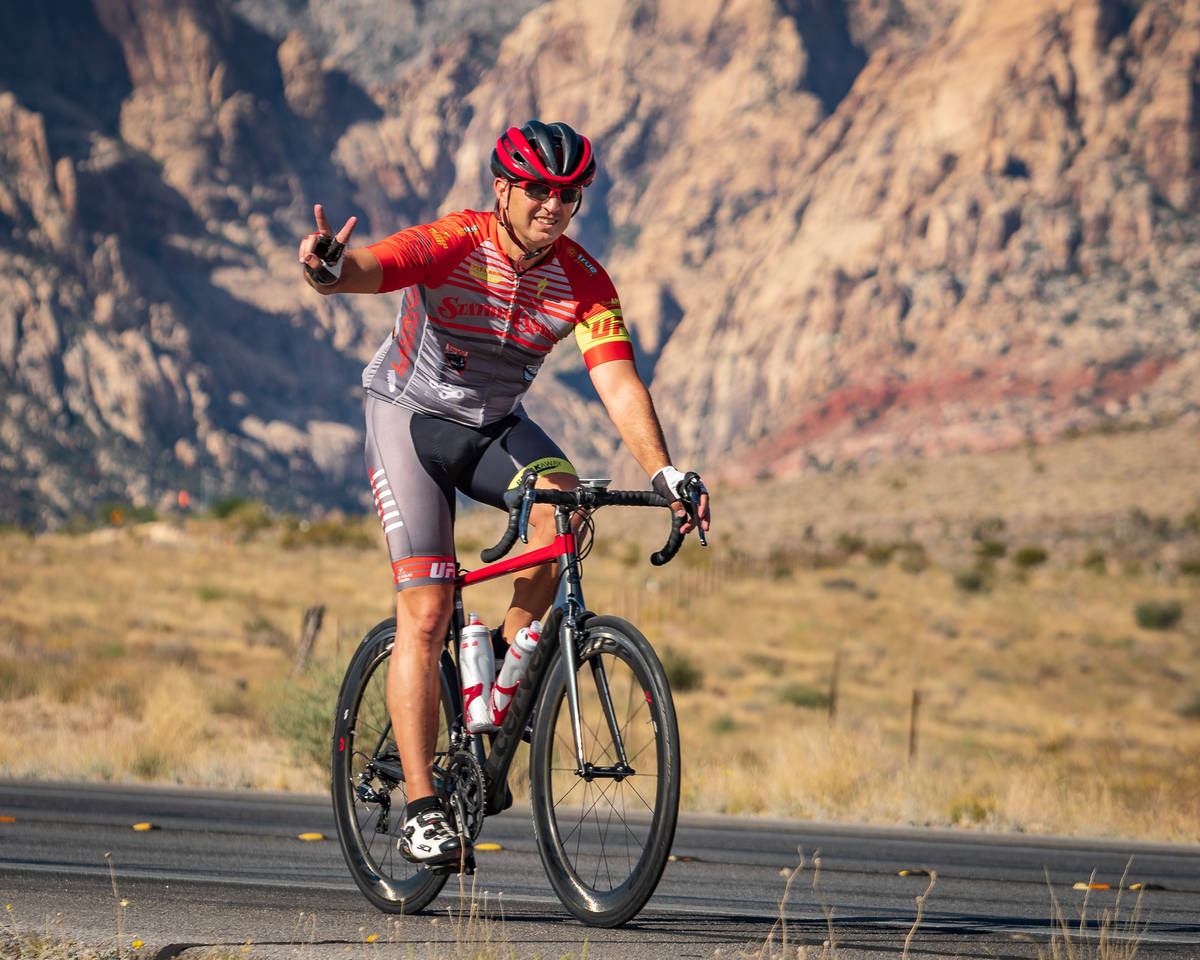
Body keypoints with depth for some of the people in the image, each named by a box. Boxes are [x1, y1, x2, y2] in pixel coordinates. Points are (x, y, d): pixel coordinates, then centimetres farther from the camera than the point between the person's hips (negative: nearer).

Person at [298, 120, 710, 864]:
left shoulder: (584, 281, -14)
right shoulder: (453, 245, -25)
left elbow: (619, 382, -22)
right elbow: (368, 270, -41)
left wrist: (664, 474, -36)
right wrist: (329, 267, -66)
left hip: (496, 426, 4)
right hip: (411, 418, -4)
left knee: (563, 506, -29)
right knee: (426, 612, -13)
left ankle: (509, 654, -4)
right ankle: (423, 810, -10)